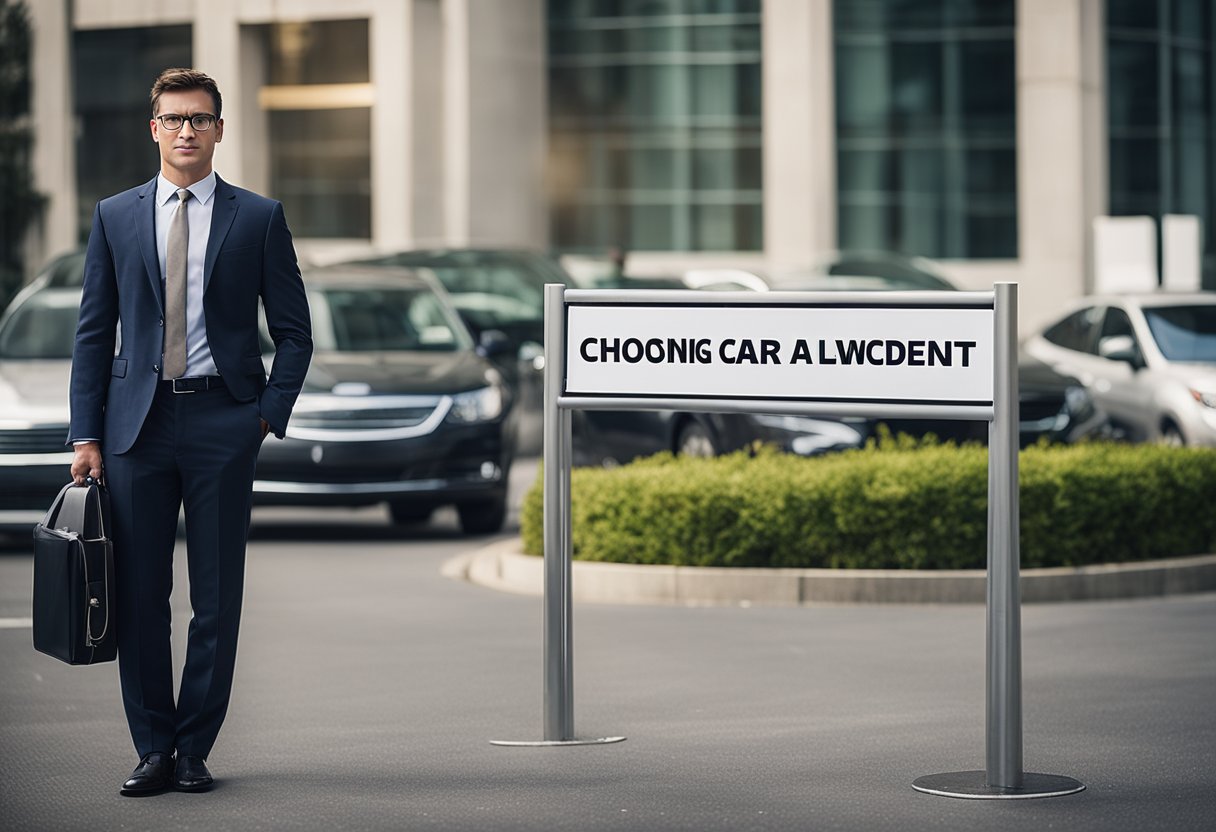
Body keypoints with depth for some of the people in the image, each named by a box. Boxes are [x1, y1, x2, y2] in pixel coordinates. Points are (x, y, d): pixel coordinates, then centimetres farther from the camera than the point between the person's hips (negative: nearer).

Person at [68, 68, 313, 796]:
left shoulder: (260, 218, 4)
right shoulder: (115, 217, 9)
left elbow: (294, 331, 6)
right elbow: (94, 332, 9)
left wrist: (270, 415, -5)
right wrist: (86, 434, 2)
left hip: (222, 419, -1)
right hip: (138, 421, 1)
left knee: (218, 597, 1)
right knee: (140, 594, 1)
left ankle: (195, 750, 10)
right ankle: (154, 749, 10)